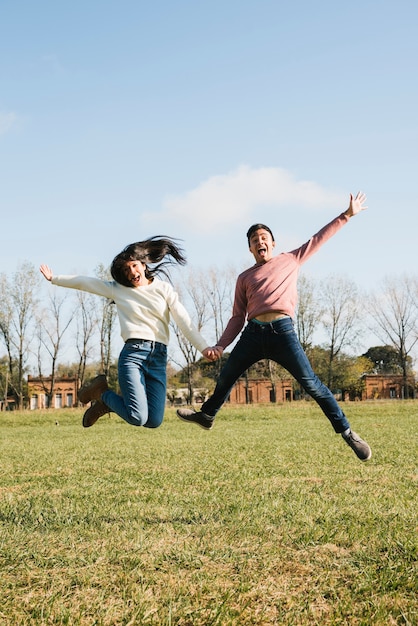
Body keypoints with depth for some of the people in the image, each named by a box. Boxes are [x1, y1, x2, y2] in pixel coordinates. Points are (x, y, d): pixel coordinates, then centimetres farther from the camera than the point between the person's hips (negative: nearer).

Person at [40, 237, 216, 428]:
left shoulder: (164, 288, 12)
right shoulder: (117, 289, 13)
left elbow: (184, 322, 5)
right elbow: (84, 282, 21)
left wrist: (203, 347, -5)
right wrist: (54, 279, 24)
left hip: (159, 358, 2)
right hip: (133, 354, -2)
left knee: (154, 422, -6)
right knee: (138, 418, -19)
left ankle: (107, 402, 21)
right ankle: (102, 392, 13)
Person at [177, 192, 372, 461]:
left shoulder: (291, 260, 17)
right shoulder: (244, 278, 20)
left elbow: (319, 238, 18)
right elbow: (237, 317, 17)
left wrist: (347, 215, 13)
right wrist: (221, 345, 5)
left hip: (283, 331, -3)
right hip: (253, 333, 3)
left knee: (311, 383, -9)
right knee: (226, 377, 15)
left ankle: (346, 431, -3)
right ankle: (207, 415, 40)